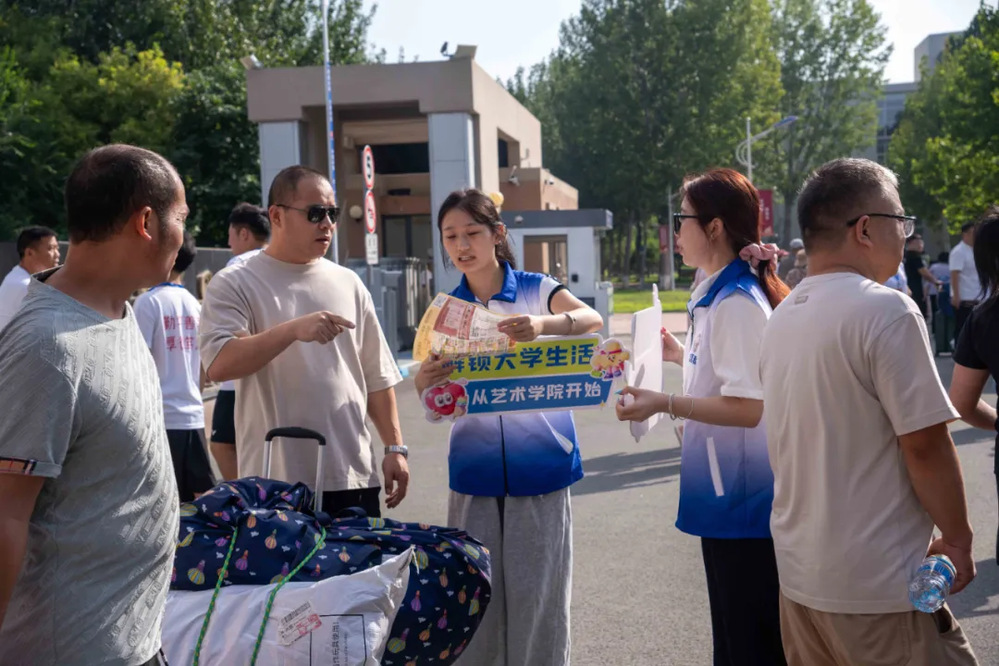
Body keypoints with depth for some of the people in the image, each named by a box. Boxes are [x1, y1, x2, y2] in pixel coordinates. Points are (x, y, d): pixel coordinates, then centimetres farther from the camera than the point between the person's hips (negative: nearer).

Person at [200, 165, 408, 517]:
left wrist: (395, 447, 8)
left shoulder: (349, 284, 11)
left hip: (355, 477, 4)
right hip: (276, 484, -4)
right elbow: (218, 365, -18)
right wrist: (294, 329, -27)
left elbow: (377, 376, 14)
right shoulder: (233, 284, -3)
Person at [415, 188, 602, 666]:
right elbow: (432, 397, 2)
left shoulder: (537, 290, -1)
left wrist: (543, 323, -40)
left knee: (538, 594, 2)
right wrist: (425, 380, -22)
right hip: (475, 470, 2)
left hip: (540, 466, -2)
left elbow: (593, 319, -20)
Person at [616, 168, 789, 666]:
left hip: (743, 496, -10)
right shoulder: (719, 294, 10)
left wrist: (665, 404, -29)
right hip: (729, 492, 10)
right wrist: (681, 356, 16)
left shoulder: (737, 302, -20)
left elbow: (749, 407, -25)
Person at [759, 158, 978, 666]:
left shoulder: (781, 319, 7)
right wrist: (956, 539, -6)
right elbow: (924, 443, -17)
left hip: (799, 574, 8)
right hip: (879, 584, -7)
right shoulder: (885, 309, -17)